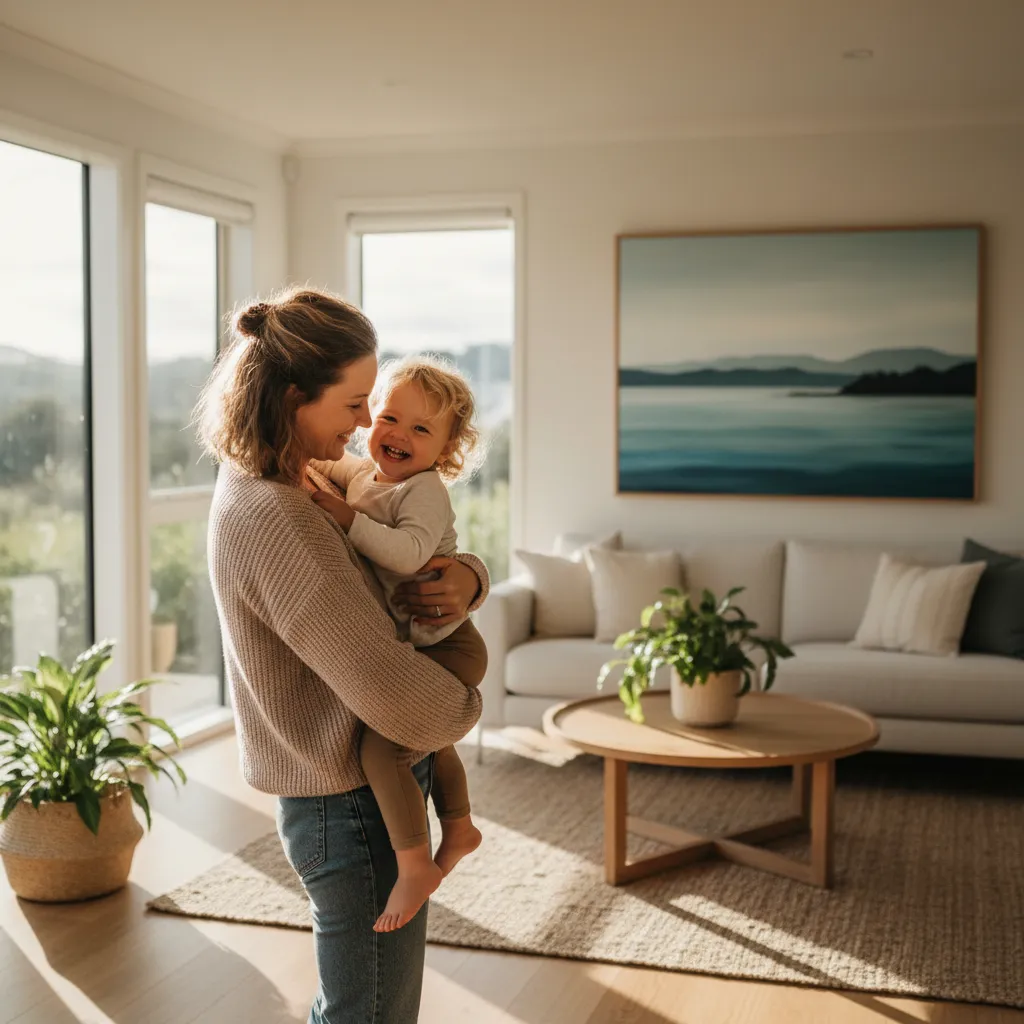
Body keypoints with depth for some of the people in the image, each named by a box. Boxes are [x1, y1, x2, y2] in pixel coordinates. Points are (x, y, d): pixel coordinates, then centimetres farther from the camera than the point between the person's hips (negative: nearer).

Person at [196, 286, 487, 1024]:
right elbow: (393, 695, -33)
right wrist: (466, 706, -12)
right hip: (357, 806, -10)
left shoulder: (309, 485, 5)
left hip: (341, 801, 10)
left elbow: (424, 546, 14)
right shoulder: (275, 519, -26)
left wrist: (467, 577, -10)